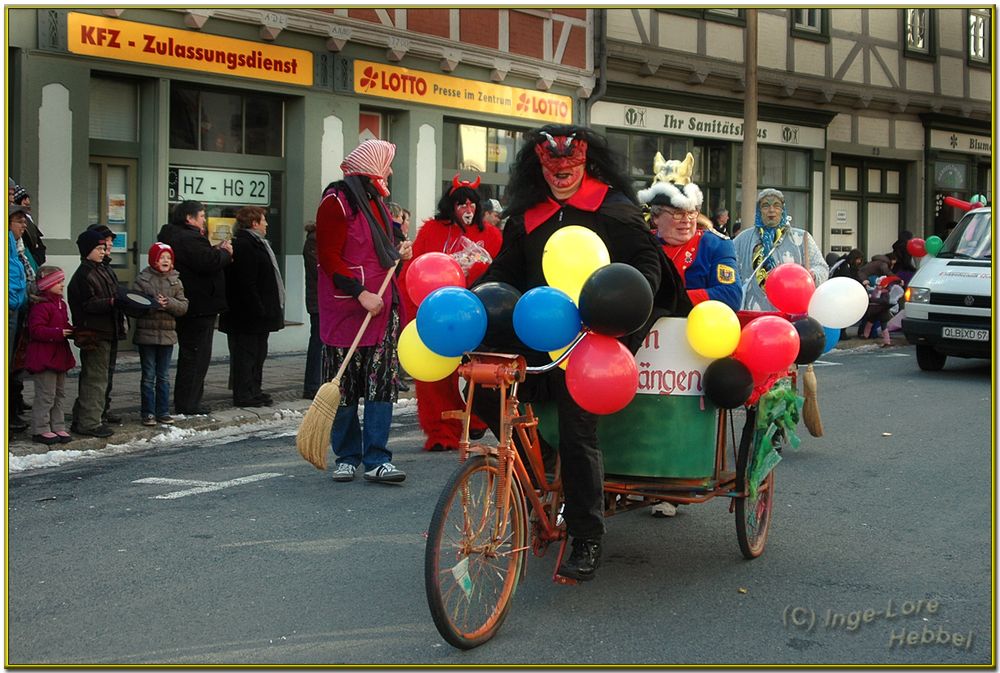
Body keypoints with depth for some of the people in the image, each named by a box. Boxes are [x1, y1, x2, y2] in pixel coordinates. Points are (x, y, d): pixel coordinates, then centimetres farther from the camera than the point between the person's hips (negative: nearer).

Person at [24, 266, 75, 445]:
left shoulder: (61, 304, 14)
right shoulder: (40, 306, -16)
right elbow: (36, 330, -24)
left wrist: (72, 331, 3)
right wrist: (58, 333, -29)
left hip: (59, 356, 10)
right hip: (44, 357, -10)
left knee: (59, 394, 14)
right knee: (46, 395, -6)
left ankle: (58, 427, 21)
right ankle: (40, 430, 2)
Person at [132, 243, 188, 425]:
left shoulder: (175, 281, 6)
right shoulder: (142, 279, -3)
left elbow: (183, 306, -1)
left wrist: (168, 303, -18)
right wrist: (154, 304, -23)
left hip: (168, 334, 3)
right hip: (146, 333, -3)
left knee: (164, 376, 11)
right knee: (148, 376, 3)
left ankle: (163, 411, 18)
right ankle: (148, 412, 10)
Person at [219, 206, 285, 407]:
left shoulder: (255, 244, 19)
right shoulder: (244, 245, -16)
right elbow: (246, 283, -22)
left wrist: (265, 310, 19)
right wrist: (258, 309, -23)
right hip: (248, 315, -11)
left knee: (258, 353, 15)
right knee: (246, 353, -5)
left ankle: (254, 391, 22)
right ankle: (243, 394, -1)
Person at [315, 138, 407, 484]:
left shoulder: (376, 200, 18)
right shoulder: (337, 200, -8)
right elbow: (328, 257, -14)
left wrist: (397, 253, 12)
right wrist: (361, 293, -19)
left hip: (381, 305, 7)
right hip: (346, 308, -7)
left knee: (382, 381, -1)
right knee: (345, 386, 2)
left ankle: (376, 459, 0)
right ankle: (347, 457, 13)